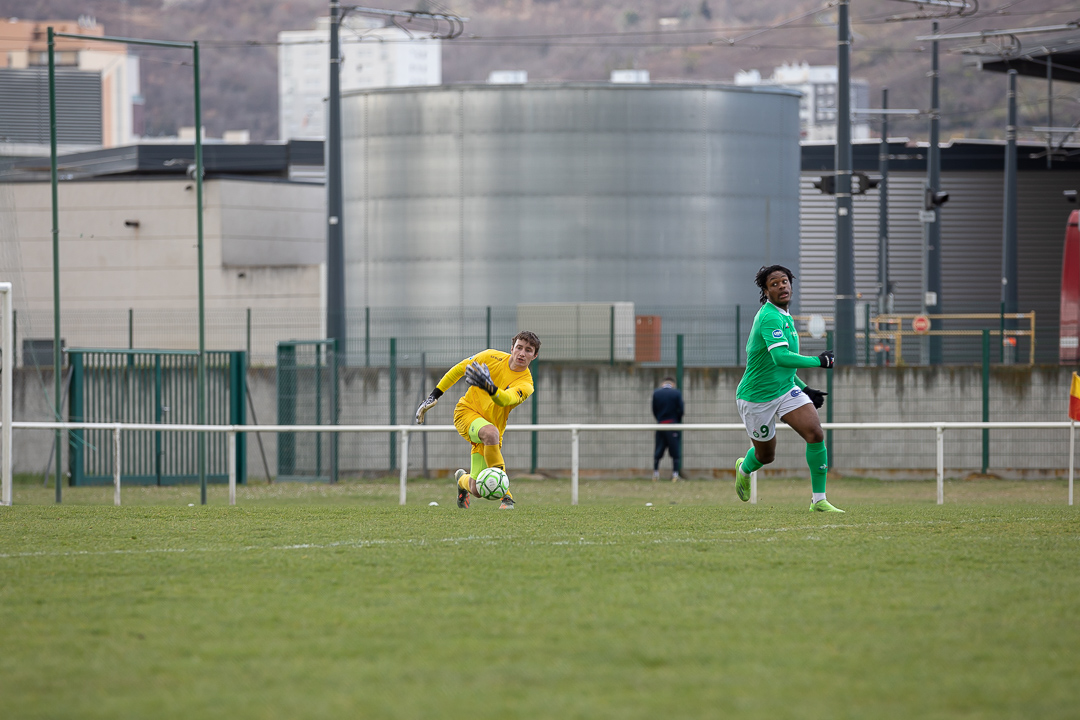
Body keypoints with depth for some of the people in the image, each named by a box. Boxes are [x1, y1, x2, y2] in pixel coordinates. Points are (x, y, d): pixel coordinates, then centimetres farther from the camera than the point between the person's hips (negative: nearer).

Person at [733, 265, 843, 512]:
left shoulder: (785, 317, 9)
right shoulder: (770, 317, -22)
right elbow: (781, 357, -36)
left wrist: (804, 389, 18)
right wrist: (817, 362, -33)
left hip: (786, 390, 7)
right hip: (757, 397, -7)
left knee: (815, 434, -14)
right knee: (766, 455, 11)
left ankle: (819, 500, -8)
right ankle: (744, 469, 49)